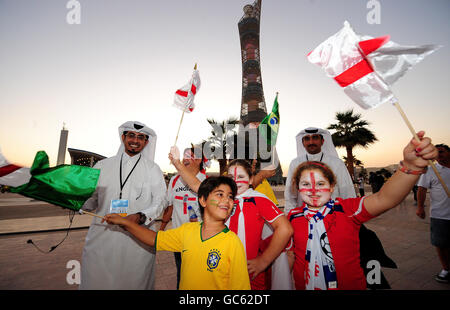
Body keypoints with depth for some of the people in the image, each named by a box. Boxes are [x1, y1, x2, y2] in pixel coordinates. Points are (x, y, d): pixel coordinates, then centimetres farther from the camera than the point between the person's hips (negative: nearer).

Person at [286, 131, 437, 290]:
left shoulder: (346, 208, -17)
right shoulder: (293, 217, -12)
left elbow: (383, 199, -35)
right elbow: (290, 255, -2)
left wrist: (411, 166, -48)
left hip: (350, 285, -1)